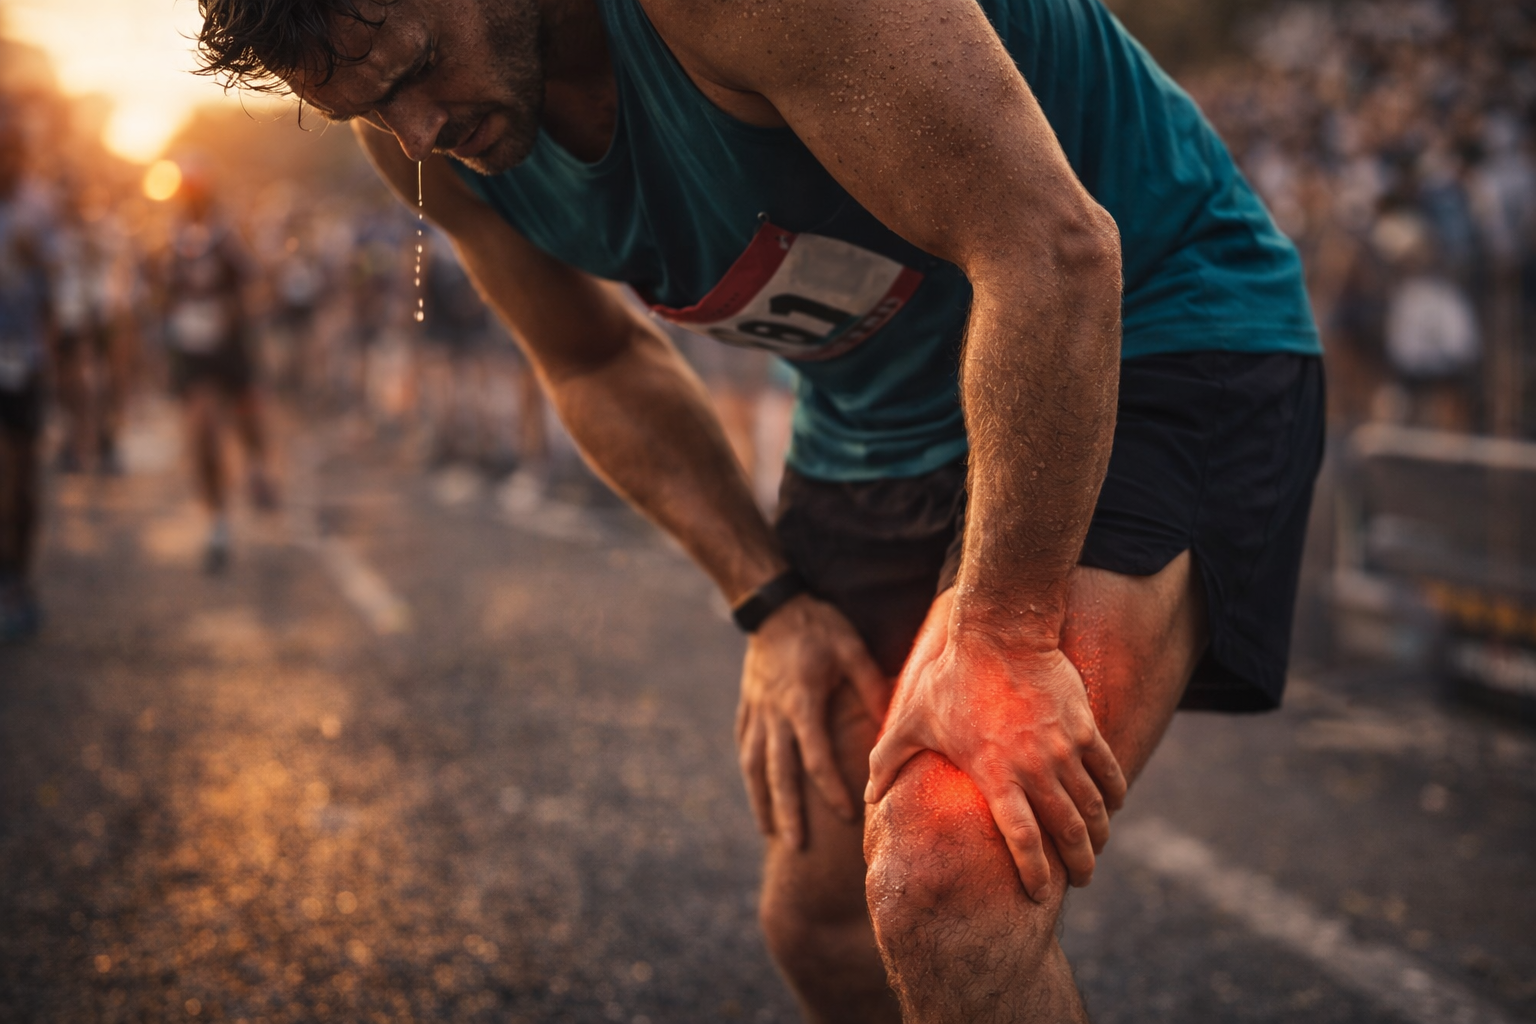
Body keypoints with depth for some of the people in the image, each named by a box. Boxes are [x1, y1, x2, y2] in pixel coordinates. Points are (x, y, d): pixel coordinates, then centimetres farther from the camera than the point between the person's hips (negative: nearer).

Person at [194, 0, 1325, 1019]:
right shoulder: (418, 134, -7)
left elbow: (1052, 249, -32)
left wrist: (1005, 638, -28)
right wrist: (771, 601, 0)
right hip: (885, 422, 8)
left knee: (947, 898, -27)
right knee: (821, 918, 12)